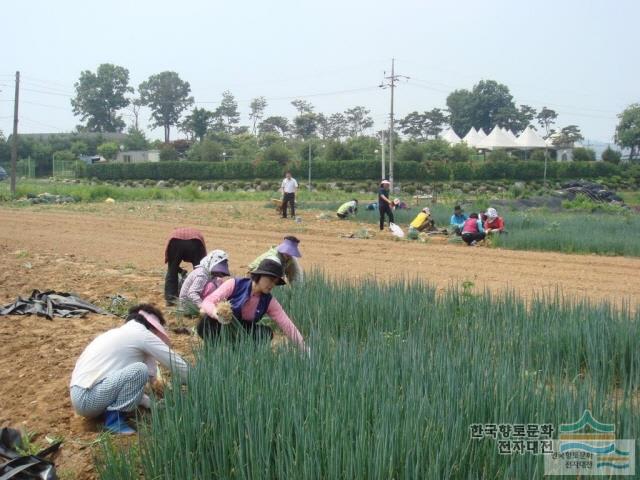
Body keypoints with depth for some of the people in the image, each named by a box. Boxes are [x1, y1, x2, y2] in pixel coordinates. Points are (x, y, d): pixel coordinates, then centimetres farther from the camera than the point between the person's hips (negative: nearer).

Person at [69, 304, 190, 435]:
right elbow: (176, 363, -3)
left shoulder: (121, 333, 19)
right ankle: (114, 418, -10)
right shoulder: (142, 334, -7)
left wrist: (148, 401, 22)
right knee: (140, 370, -22)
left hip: (79, 395, 10)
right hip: (86, 398, -10)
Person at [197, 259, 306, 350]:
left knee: (266, 332, -24)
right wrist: (218, 313, -46)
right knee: (207, 321, -35)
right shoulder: (235, 285, -16)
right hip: (220, 329, -3)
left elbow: (287, 325, -14)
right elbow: (207, 302, -23)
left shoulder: (269, 302, -7)